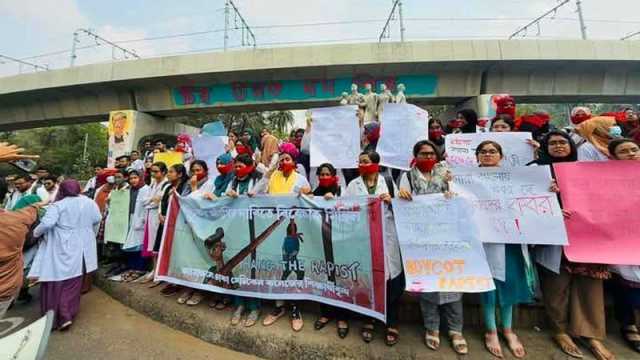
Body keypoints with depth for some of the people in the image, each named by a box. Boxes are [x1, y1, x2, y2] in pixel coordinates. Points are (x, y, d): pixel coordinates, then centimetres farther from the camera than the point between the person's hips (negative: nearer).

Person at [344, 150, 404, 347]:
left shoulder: (388, 181, 5)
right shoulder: (353, 185, 6)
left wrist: (391, 201, -13)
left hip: (386, 238, 0)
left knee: (391, 280, 6)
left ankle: (391, 324, 27)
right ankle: (368, 321, 30)